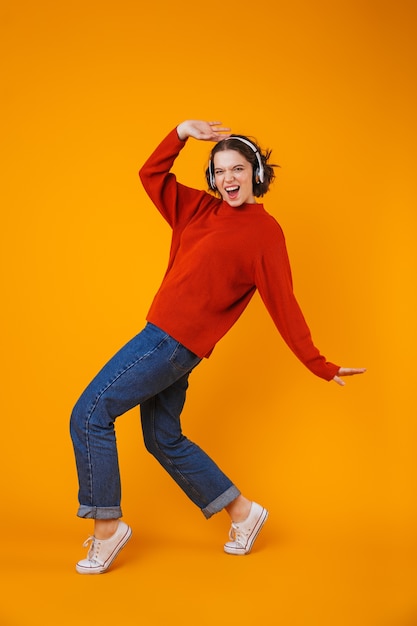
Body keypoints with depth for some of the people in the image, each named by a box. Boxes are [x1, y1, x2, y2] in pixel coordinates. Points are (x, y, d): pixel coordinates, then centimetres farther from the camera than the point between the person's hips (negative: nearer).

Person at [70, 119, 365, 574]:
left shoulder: (263, 230, -7)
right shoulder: (200, 209, 13)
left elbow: (283, 302, -8)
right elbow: (151, 174, 20)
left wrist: (319, 365, -8)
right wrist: (181, 133, 4)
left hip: (177, 339, -9)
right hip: (163, 335, 9)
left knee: (90, 415, -8)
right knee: (164, 439, 18)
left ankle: (107, 527, 3)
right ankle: (242, 512, 29)